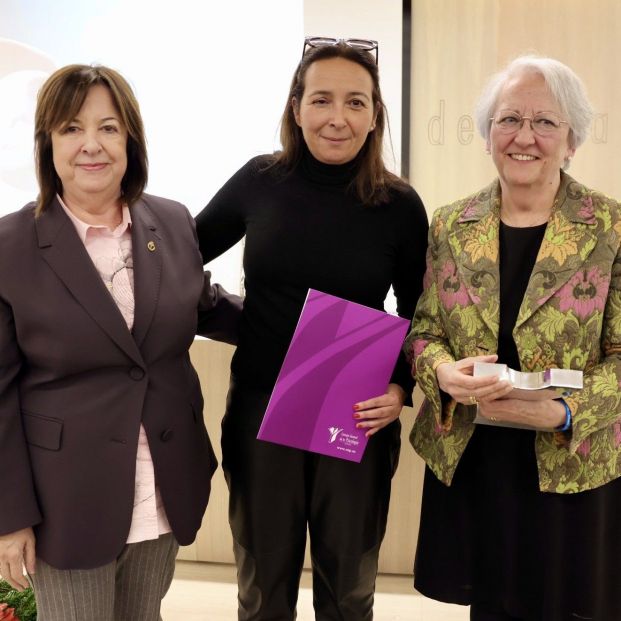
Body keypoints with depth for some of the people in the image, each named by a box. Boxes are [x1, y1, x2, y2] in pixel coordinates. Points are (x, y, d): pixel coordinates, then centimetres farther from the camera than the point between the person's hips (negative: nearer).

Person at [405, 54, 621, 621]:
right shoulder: (450, 226, 4)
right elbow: (423, 328, 7)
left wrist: (559, 411, -22)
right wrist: (444, 371, -15)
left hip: (572, 470, -2)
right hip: (466, 464, 2)